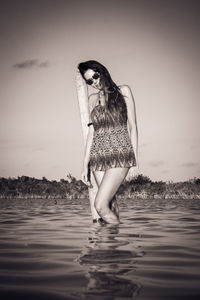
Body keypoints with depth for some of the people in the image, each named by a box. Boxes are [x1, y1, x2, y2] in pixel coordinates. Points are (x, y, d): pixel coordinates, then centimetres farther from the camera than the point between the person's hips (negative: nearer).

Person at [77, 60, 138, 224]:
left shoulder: (123, 91, 7)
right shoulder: (93, 98, 16)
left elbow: (132, 125, 4)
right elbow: (92, 131, 14)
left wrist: (135, 156, -4)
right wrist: (85, 164, 8)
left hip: (120, 152, -4)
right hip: (98, 155, 4)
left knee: (101, 205, -17)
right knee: (111, 204, 0)